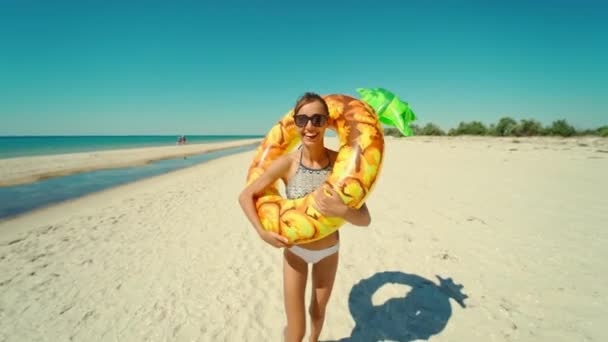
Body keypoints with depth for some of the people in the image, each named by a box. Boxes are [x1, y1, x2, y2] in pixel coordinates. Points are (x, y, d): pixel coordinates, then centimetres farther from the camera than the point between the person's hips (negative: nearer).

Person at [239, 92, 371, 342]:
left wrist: (342, 210, -38)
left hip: (329, 251, 2)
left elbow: (365, 219, -18)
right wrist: (262, 232, -19)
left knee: (318, 311, 25)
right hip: (295, 251, -1)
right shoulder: (286, 163, -21)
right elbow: (246, 196, -9)